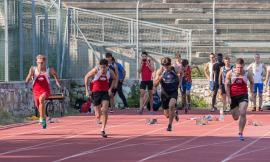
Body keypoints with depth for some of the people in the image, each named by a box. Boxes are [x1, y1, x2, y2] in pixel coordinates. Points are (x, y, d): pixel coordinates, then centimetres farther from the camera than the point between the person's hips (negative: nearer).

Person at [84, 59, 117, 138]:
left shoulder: (110, 72, -10)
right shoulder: (96, 70, -17)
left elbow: (114, 79, 12)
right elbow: (86, 77, -4)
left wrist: (110, 88, 1)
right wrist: (87, 90, -5)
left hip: (105, 92, 2)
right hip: (96, 91, -2)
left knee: (105, 110, -13)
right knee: (98, 112, 0)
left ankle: (103, 130, -8)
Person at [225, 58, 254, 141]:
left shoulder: (247, 74, -8)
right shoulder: (230, 73, -10)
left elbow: (252, 82, 12)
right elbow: (227, 85, -3)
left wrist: (252, 92, 8)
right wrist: (228, 97, -7)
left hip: (243, 96, -1)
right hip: (233, 96, 1)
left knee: (243, 113, -19)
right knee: (235, 118, 10)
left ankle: (241, 133, -10)